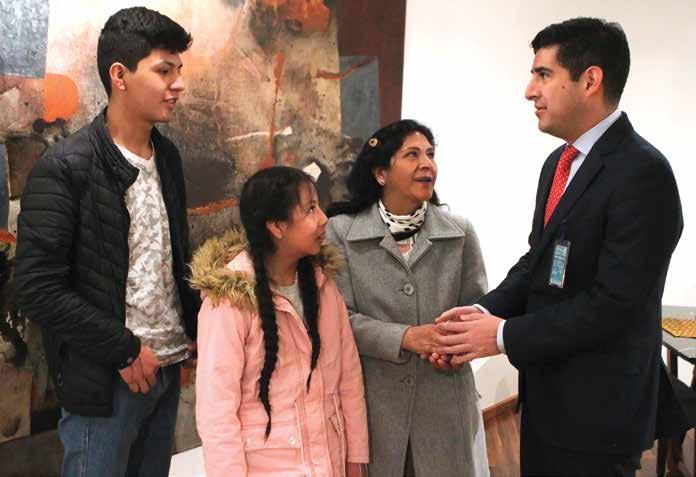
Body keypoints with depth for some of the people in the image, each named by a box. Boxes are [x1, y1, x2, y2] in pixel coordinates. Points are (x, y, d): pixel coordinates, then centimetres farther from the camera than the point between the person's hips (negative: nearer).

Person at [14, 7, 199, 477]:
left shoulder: (167, 156, 7)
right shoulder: (64, 168, -14)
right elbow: (39, 289, -17)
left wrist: (197, 328, 5)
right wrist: (123, 351, -14)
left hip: (168, 367, 6)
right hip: (105, 381, -6)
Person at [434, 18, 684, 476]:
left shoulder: (642, 172, -21)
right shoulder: (559, 162, 8)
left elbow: (614, 303, -24)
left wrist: (505, 335, -19)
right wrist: (487, 311, -7)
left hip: (597, 407, -8)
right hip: (546, 390, 8)